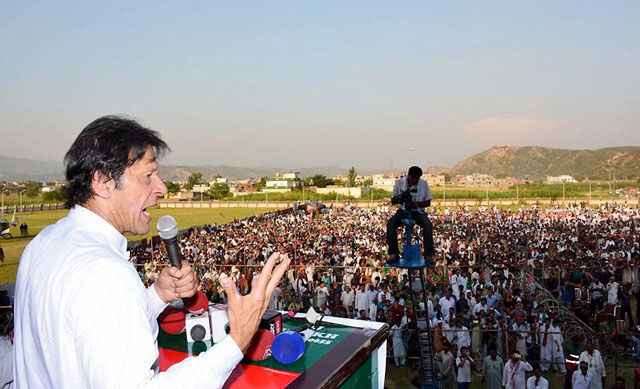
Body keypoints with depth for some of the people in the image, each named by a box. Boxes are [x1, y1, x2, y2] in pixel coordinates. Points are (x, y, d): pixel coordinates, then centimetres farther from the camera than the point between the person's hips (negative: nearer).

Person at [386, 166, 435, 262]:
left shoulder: (423, 184, -3)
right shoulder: (399, 182, -2)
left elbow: (428, 202, 2)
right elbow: (392, 201, 4)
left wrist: (417, 203, -20)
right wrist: (398, 198, -20)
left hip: (418, 211, 0)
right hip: (403, 211, 1)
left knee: (428, 225, -32)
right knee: (390, 223, -29)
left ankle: (428, 254, -23)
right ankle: (394, 253, -21)